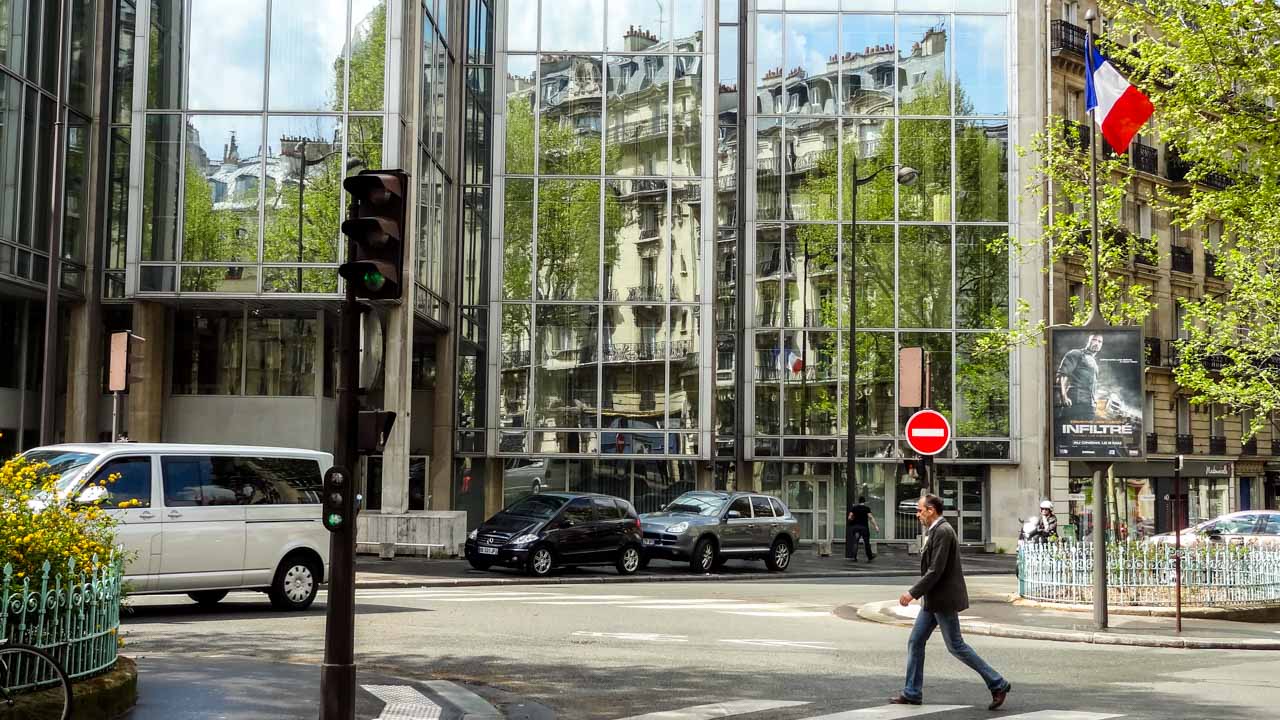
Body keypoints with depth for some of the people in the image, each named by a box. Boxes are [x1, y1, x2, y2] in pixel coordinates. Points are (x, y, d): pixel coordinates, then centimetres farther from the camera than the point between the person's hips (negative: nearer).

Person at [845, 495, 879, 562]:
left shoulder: (854, 508, 2)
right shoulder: (867, 508, -5)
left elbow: (849, 518, 0)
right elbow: (870, 517, -14)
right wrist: (875, 526, -14)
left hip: (856, 526, 2)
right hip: (864, 527, -2)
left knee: (855, 542, 4)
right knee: (867, 543, 8)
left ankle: (854, 557, -7)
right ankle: (869, 557, 17)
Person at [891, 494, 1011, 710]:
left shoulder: (942, 532, -19)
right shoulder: (935, 531, 12)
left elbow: (936, 570, -24)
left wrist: (913, 593, -21)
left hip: (944, 599, -10)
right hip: (933, 600, 10)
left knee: (956, 646, -3)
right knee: (915, 642, 9)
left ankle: (997, 684, 5)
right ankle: (912, 692, 14)